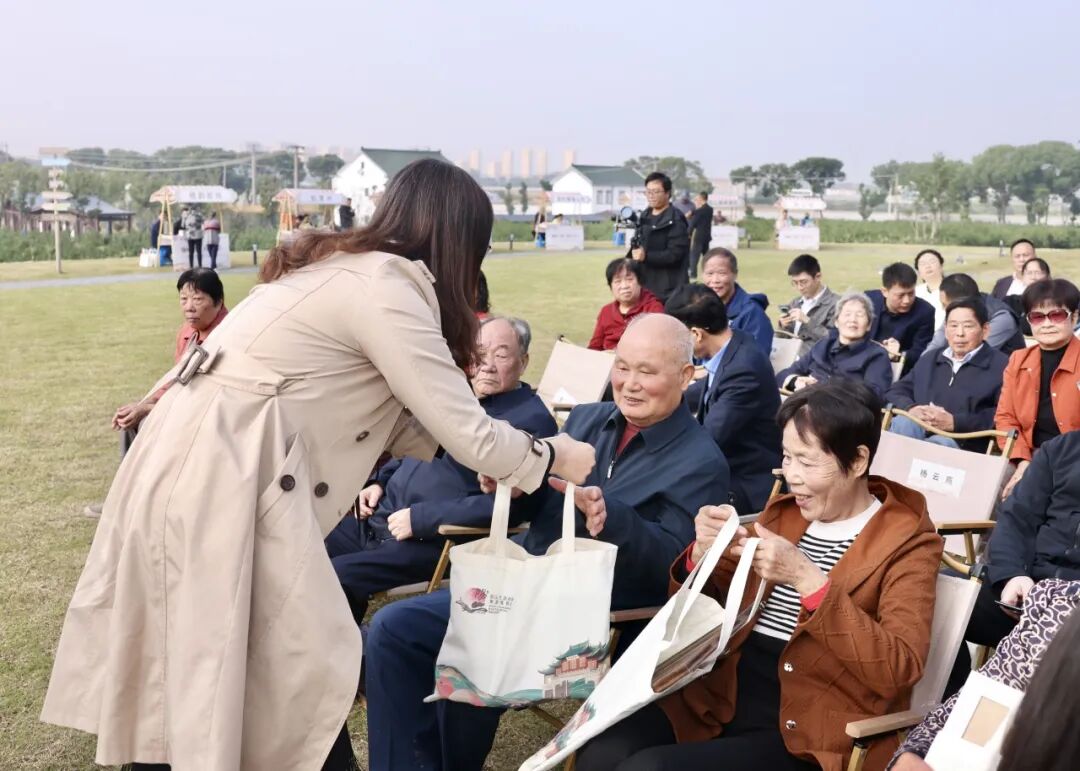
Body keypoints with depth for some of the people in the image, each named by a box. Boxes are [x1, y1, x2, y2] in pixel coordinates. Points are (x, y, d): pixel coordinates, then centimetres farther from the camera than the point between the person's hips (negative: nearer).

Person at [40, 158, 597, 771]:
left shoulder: (345, 268, 16)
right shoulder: (384, 287, -13)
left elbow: (395, 417, 19)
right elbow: (466, 430, -12)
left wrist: (496, 457, 18)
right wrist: (552, 456, 5)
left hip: (202, 458, 10)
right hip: (222, 474, -10)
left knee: (211, 661, 19)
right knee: (308, 664, 1)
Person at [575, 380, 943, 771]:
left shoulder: (907, 539, -1)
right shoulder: (783, 512, 14)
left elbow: (900, 669, -15)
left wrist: (807, 578, -22)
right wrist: (703, 553, -5)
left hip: (805, 737, -5)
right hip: (720, 696, 5)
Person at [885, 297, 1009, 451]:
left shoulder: (1001, 365, 6)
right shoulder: (929, 359, 28)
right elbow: (896, 391, 24)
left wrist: (955, 422, -17)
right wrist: (911, 408, -2)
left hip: (963, 444, -4)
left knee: (941, 443, -39)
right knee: (903, 421, -30)